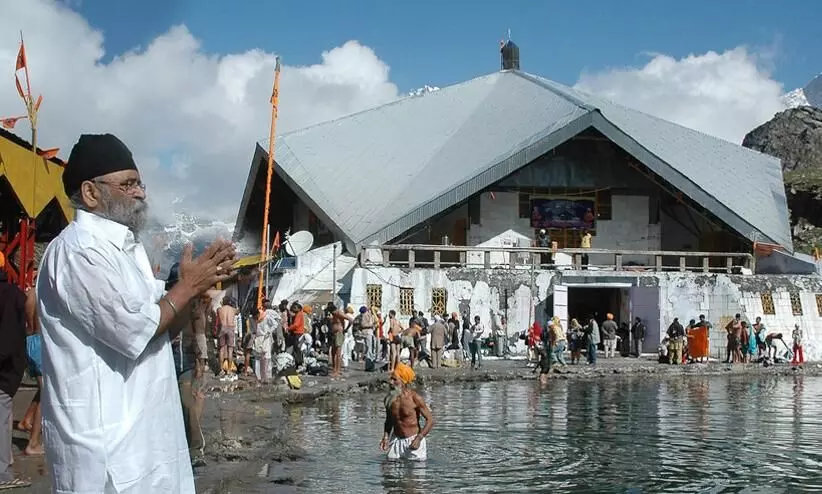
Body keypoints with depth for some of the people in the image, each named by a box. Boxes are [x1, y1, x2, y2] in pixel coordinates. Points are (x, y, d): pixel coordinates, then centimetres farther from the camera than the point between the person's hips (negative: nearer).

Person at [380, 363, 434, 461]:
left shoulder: (415, 398, -15)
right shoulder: (389, 399, 0)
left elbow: (430, 420, -11)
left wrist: (418, 439, -20)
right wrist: (386, 437, 0)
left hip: (413, 440, -4)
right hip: (396, 441, 4)